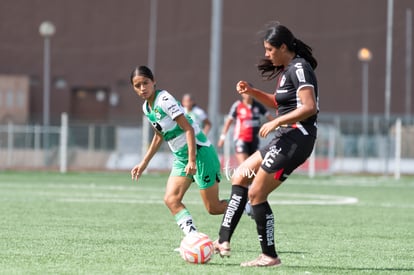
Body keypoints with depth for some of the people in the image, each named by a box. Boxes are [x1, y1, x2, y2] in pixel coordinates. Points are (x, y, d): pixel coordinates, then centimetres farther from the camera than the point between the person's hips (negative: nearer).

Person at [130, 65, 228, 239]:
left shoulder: (164, 100, -18)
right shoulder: (146, 108, 7)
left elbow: (189, 129, -21)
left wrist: (192, 160, -28)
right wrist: (144, 163, 22)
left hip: (199, 152, -8)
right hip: (180, 157, 8)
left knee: (213, 208, -5)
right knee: (171, 200, -10)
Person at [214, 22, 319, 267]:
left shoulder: (299, 68, -14)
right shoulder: (287, 69, 16)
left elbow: (309, 107, -24)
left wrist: (276, 122, -19)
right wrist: (252, 92, 15)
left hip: (295, 138, -11)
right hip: (285, 138, 11)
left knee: (256, 194, -7)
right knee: (240, 178, 13)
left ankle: (270, 256, 0)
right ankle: (224, 242, 11)